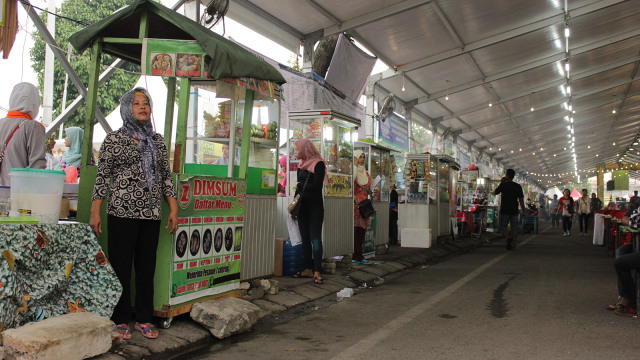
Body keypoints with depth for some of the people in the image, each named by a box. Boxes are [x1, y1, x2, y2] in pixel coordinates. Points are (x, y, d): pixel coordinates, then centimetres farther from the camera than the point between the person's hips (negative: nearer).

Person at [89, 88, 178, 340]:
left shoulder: (157, 140, 14)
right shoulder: (114, 139, 3)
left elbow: (166, 176, 14)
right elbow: (103, 176, 0)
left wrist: (173, 209, 8)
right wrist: (95, 212, -5)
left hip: (152, 214, 4)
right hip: (122, 212, -4)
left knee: (147, 266, 8)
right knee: (121, 266, 2)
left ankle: (144, 319, 19)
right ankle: (120, 320, 14)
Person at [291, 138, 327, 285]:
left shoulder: (319, 164, -7)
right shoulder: (301, 166, 15)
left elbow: (316, 186, -15)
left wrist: (300, 186, -4)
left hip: (315, 207, -7)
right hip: (302, 206, 7)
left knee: (315, 238, -9)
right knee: (305, 238, 5)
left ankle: (317, 272, -9)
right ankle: (307, 269, 9)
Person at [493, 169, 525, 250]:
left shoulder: (503, 185, -6)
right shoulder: (518, 186, 4)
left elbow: (495, 193, 9)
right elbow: (521, 199, 2)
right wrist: (523, 211, 4)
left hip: (505, 210, -3)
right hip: (514, 210, 3)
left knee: (503, 226, 8)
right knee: (514, 227, 7)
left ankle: (508, 238, -19)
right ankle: (513, 245, 5)